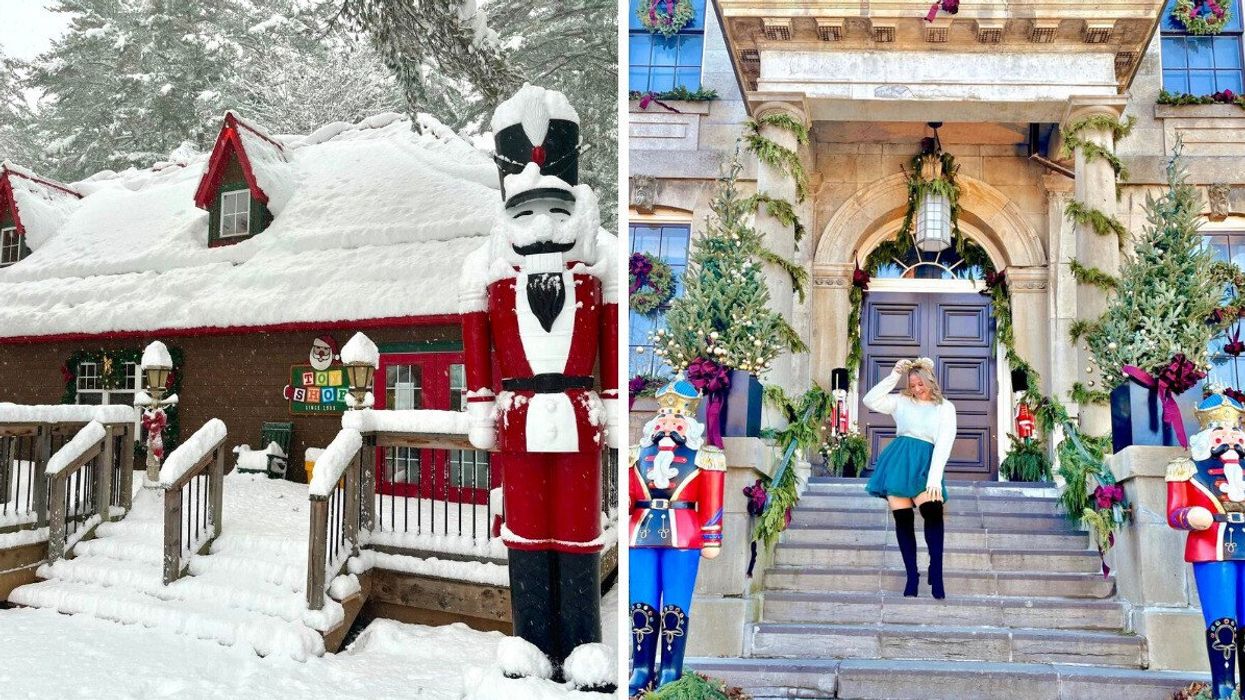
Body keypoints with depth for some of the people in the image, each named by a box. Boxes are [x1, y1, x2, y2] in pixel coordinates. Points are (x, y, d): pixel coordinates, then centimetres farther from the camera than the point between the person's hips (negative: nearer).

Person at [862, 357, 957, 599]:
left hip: (924, 464, -2)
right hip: (898, 461, 2)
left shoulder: (945, 408, 9)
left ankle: (936, 573, -16)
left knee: (934, 511, -23)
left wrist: (935, 478, -12)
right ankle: (912, 576, 4)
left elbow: (944, 443, -1)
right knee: (903, 518, -2)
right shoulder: (901, 401, 15)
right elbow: (870, 401, 4)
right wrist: (894, 376, 2)